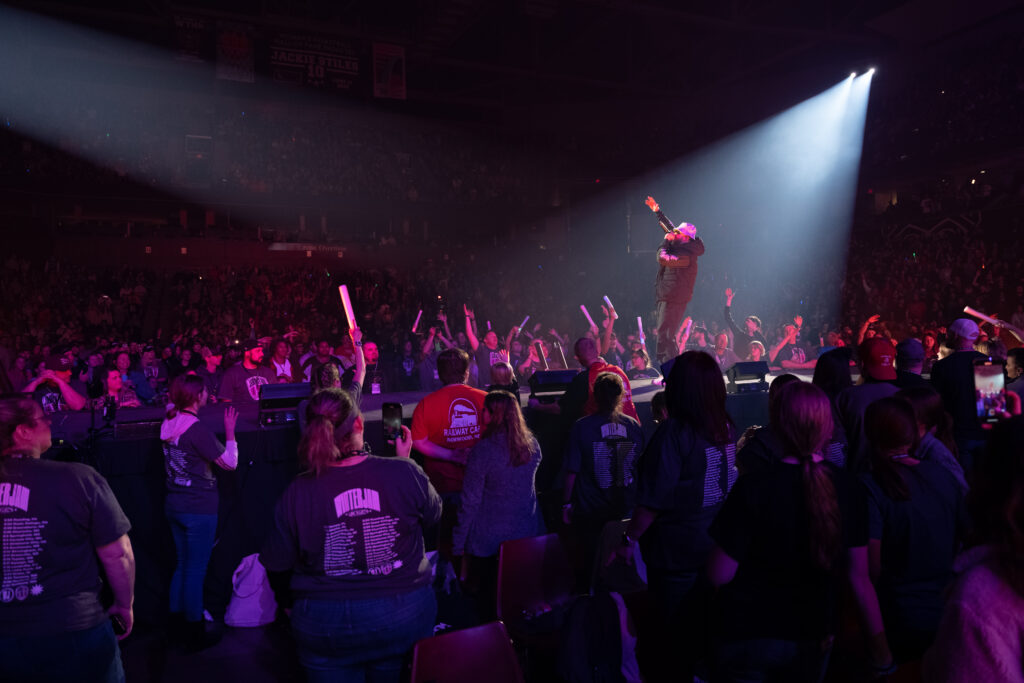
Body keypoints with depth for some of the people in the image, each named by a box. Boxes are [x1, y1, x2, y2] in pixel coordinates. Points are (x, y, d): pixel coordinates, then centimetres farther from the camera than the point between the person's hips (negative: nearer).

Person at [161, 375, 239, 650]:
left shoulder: (169, 424, 2)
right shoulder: (197, 429, -21)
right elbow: (230, 462, -16)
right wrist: (230, 432, -6)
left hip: (174, 504, 8)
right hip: (198, 508, -8)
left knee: (182, 565, 21)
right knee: (196, 570, 2)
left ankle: (177, 620, 32)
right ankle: (195, 633, 11)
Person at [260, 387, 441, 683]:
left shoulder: (298, 492, -18)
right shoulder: (405, 472, -18)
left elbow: (274, 562, -5)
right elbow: (433, 513, 3)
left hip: (326, 628, -1)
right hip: (405, 617, 1)